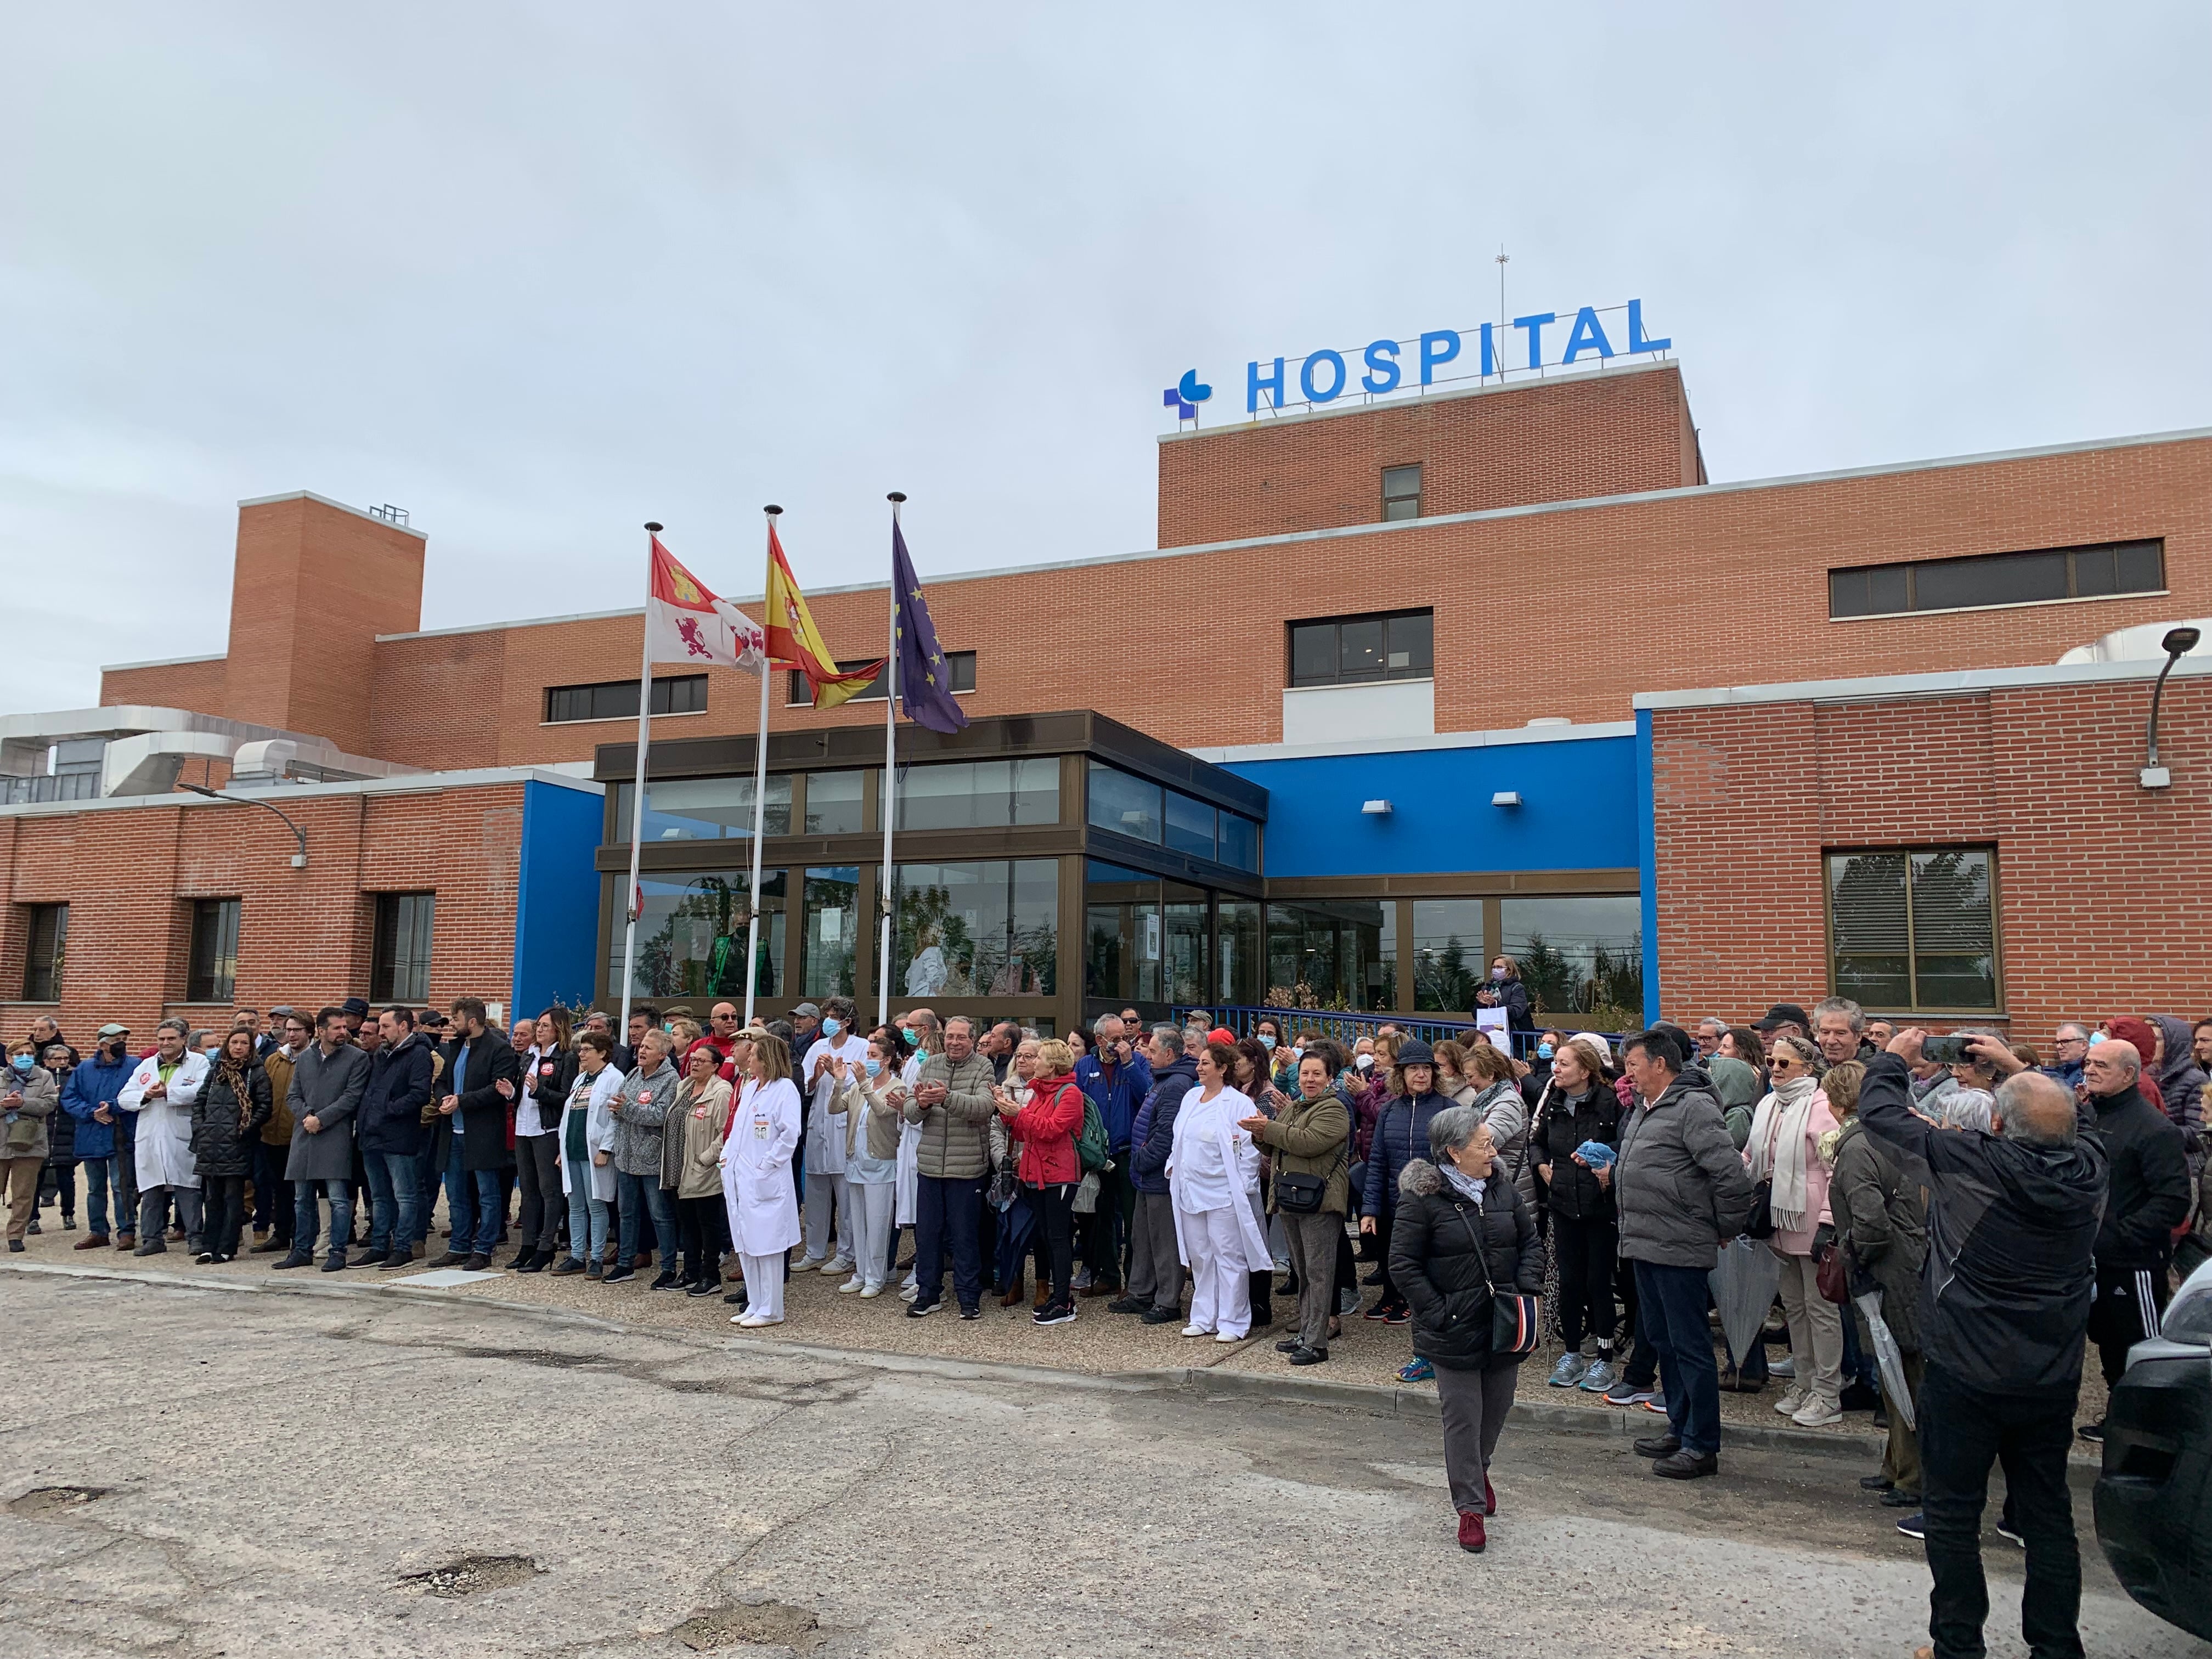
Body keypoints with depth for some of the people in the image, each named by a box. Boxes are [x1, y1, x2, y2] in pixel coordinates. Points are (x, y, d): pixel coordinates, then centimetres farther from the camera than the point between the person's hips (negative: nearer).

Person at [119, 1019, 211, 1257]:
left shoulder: (199, 1062, 2)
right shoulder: (146, 1066, 18)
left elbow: (203, 1090, -16)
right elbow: (124, 1098, 12)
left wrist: (168, 1093, -19)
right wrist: (146, 1096, -8)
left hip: (182, 1138, -5)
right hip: (150, 1139, 5)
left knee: (188, 1189, -4)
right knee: (151, 1190, 8)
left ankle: (195, 1237, 1)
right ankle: (152, 1238, 17)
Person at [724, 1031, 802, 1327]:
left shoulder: (785, 1089, -11)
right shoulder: (750, 1087, 14)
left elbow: (790, 1134, -16)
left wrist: (766, 1164, -16)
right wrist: (727, 1155, 8)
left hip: (764, 1181, -8)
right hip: (738, 1177, 9)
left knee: (765, 1245, -2)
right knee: (744, 1246, 13)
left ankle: (771, 1310, 7)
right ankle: (754, 1305, 22)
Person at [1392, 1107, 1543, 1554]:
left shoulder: (1502, 1189, 4)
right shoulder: (1422, 1198, -13)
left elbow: (1530, 1242, 11)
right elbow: (1403, 1263, -12)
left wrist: (1526, 1289, -4)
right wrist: (1437, 1312, -16)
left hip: (1504, 1326, 5)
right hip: (1454, 1330, -5)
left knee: (1497, 1407, 18)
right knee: (1463, 1418, 2)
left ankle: (1478, 1469, 46)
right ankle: (1471, 1507, 16)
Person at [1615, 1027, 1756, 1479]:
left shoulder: (1693, 1107, -16)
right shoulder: (1645, 1110, 15)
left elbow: (1732, 1175, -20)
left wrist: (1723, 1229, -10)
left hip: (1679, 1250, -10)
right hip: (1645, 1246, 10)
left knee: (1690, 1346, -2)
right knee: (1663, 1340, 17)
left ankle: (1702, 1446, 6)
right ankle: (1680, 1429, 29)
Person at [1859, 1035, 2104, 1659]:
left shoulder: (1973, 1162, -22)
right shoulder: (2088, 1165, -9)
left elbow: (1880, 1111, -10)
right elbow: (2068, 1123, 16)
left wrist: (1893, 1057, 8)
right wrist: (2018, 1068, 22)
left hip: (1965, 1375, -5)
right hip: (2054, 1379, 5)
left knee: (1952, 1515, 9)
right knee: (2048, 1514, 16)